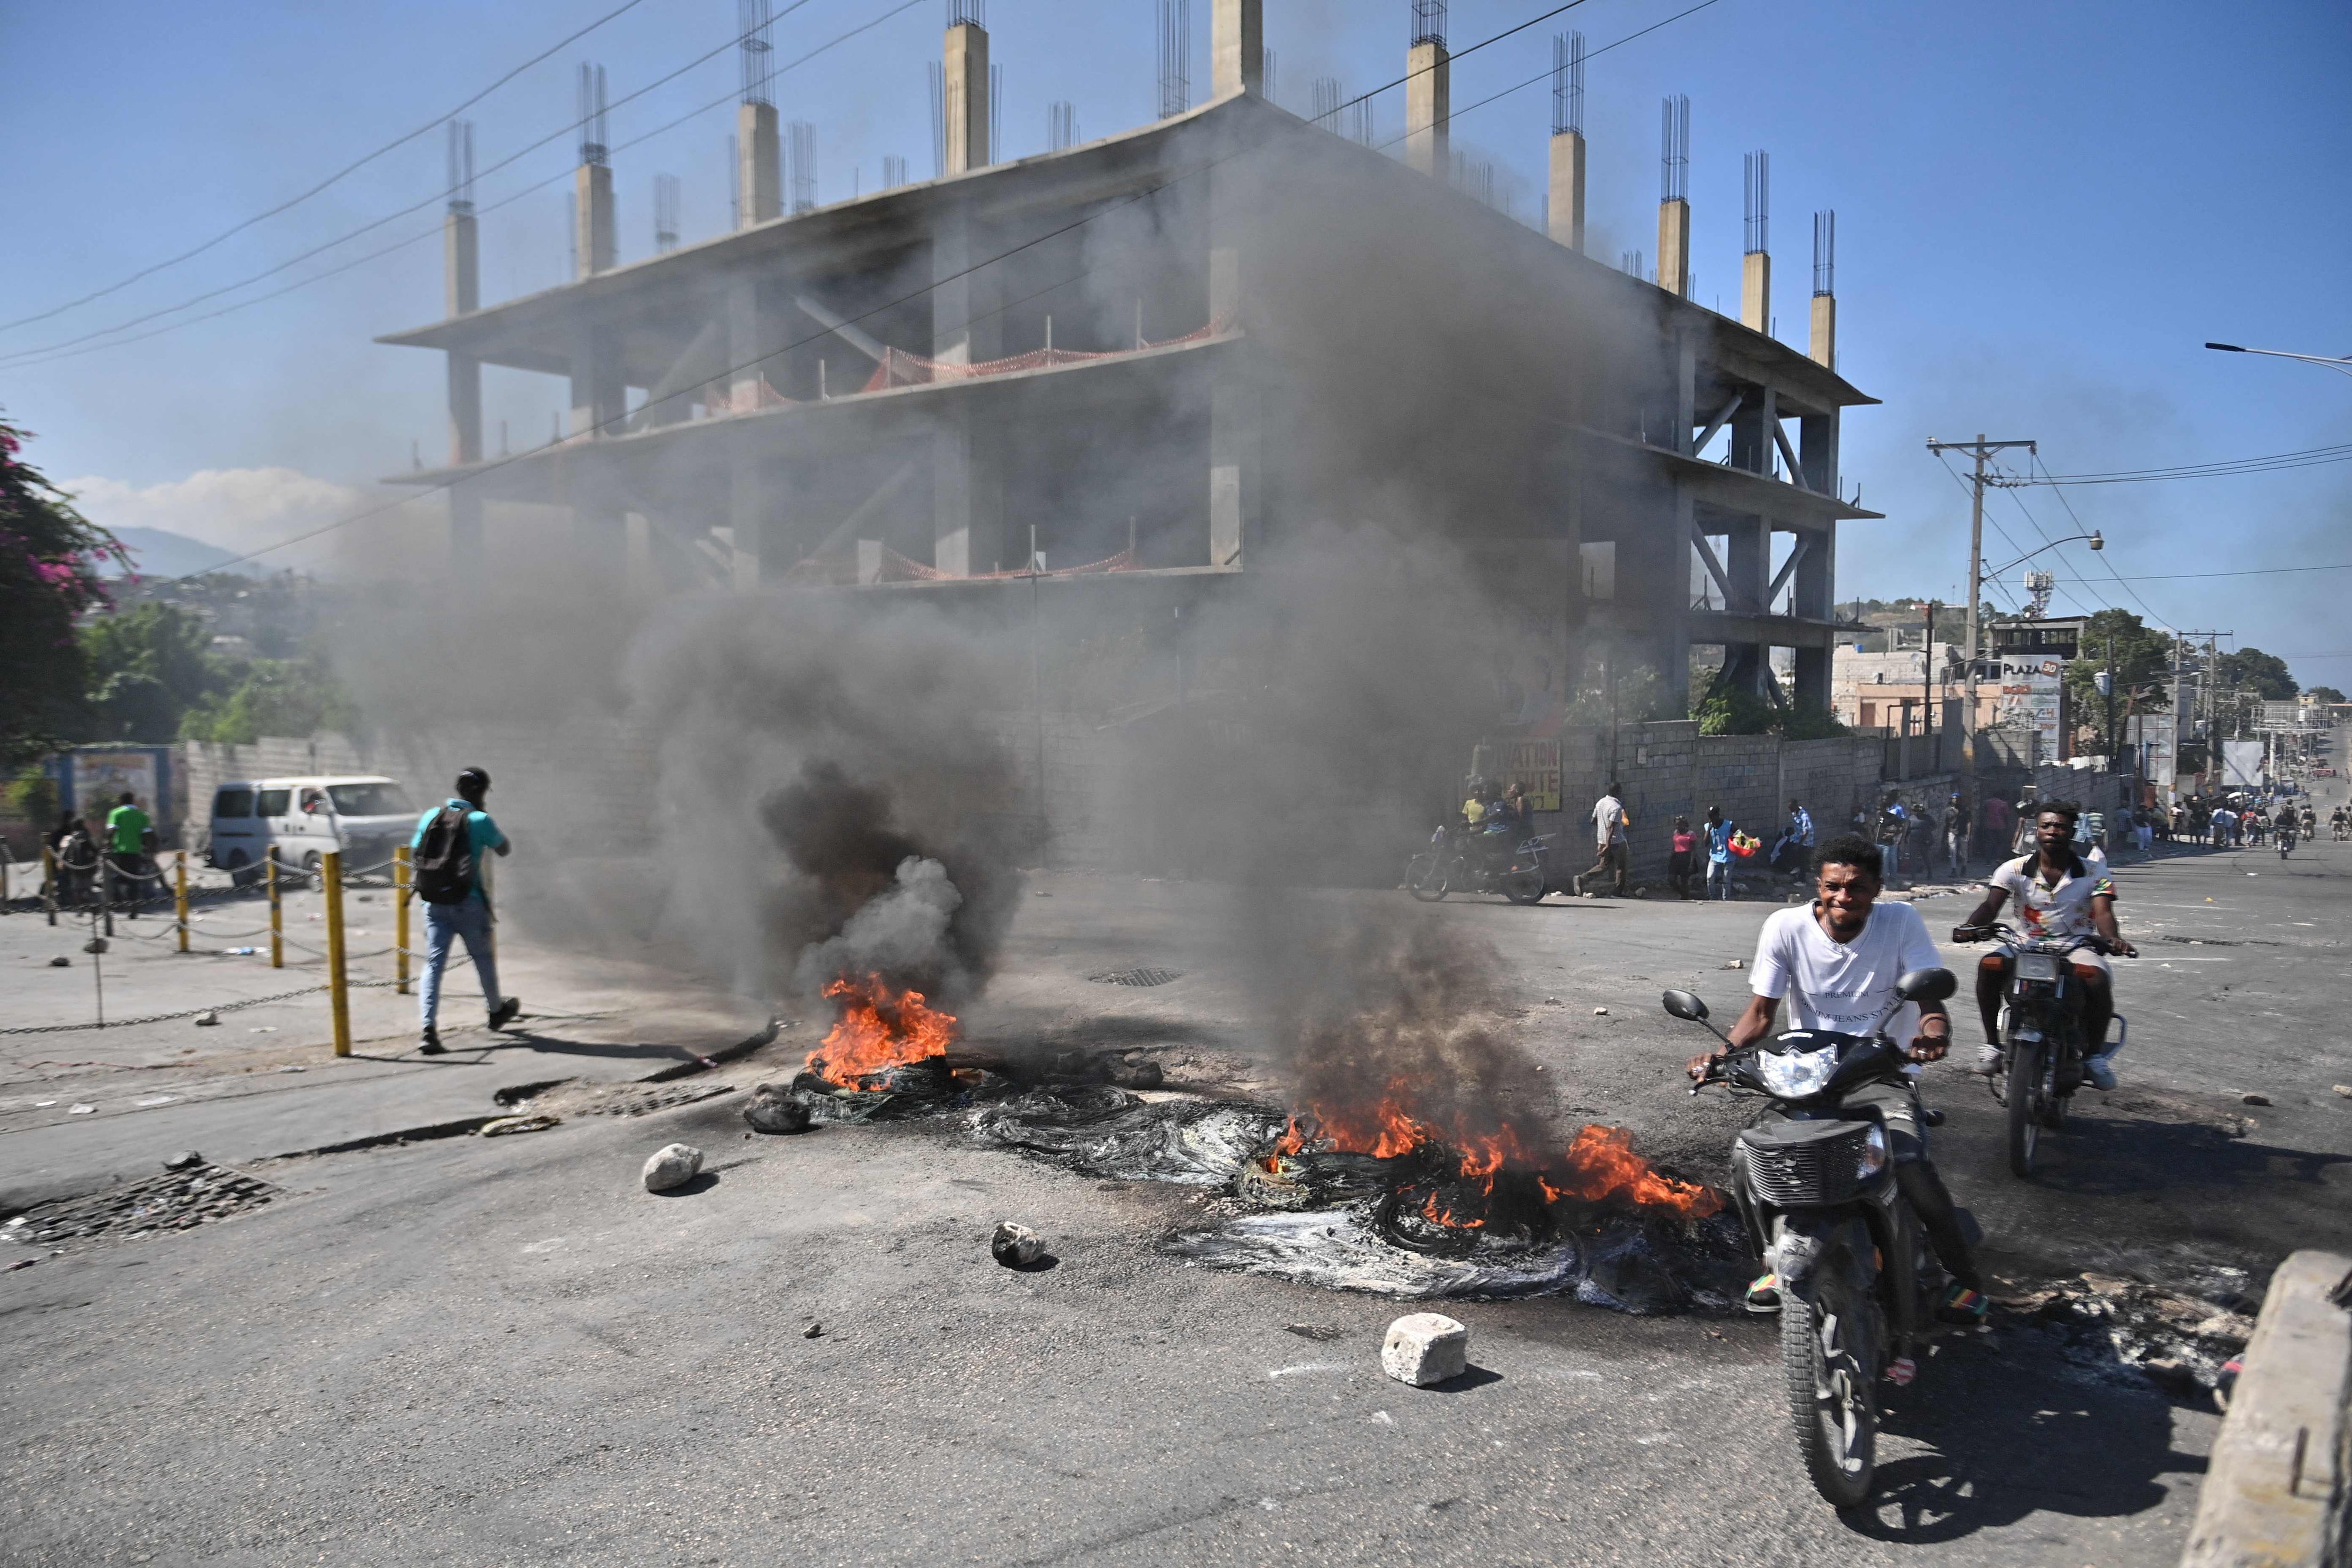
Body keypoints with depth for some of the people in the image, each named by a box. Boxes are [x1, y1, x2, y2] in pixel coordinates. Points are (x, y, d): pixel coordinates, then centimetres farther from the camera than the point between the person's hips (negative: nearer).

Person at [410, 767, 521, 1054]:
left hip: (434, 903, 3)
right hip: (469, 902, -3)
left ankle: (428, 1030, -12)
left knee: (434, 963, 1)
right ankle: (497, 1011, 36)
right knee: (483, 957, 16)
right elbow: (506, 850, 3)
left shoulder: (430, 817, 4)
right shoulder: (480, 820, -10)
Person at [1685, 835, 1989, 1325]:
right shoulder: (1785, 926, -7)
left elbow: (1930, 1003, -11)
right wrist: (1724, 1052, -24)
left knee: (1913, 1169, -25)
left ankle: (1966, 1276, 3)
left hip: (1881, 1077, -1)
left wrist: (1934, 1034, -36)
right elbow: (1761, 1012, -5)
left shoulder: (1901, 922, -8)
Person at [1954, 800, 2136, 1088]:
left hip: (2077, 946, -1)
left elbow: (2103, 913, -13)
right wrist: (1971, 928, -33)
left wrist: (2112, 938, -38)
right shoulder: (2014, 869, 4)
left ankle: (2096, 1053, -13)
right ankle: (1992, 1043, -15)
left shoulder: (2094, 874, 2)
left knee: (2096, 978, -34)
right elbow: (1991, 905, -9)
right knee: (1990, 965, -29)